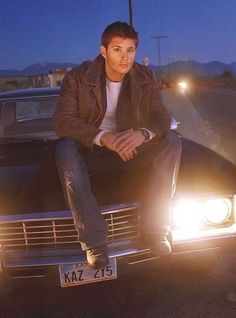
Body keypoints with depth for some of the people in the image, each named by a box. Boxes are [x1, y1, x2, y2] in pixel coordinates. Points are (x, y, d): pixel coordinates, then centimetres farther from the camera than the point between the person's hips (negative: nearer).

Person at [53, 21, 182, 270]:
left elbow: (161, 117, -5)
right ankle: (94, 241, -33)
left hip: (128, 151, 3)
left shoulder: (145, 77, -1)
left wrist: (143, 134, -30)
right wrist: (103, 137, -36)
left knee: (172, 141, -19)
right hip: (90, 153, -2)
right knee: (64, 148, -35)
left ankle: (153, 228, -18)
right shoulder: (77, 77, -10)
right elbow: (61, 121, -19)